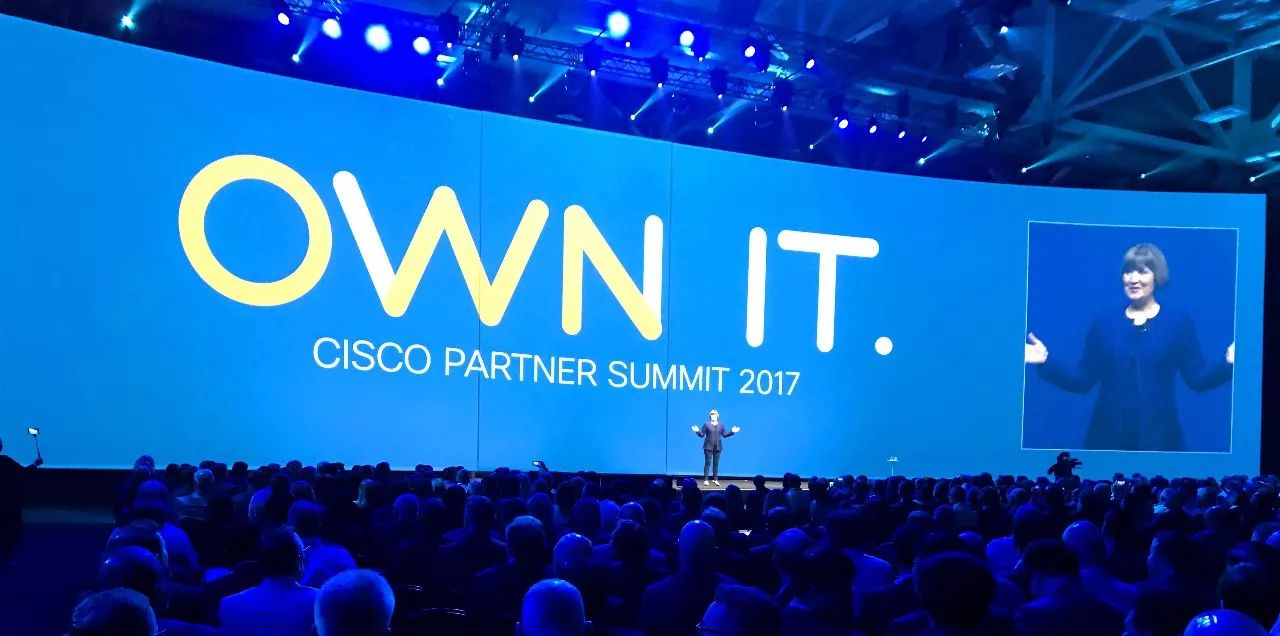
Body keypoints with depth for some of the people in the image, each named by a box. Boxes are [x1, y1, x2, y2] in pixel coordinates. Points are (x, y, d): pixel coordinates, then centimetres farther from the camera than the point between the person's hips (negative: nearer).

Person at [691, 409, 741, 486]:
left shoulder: (721, 425, 11)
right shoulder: (706, 424, 0)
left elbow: (724, 434, 10)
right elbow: (702, 434, -1)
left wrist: (732, 431, 1)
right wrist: (697, 431, -19)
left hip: (718, 447, 3)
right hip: (708, 447, -3)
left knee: (716, 463, 5)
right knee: (708, 463, -5)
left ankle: (716, 480, 10)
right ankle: (705, 480, -2)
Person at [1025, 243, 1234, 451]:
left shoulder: (1179, 322, 3)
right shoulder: (1105, 321, 6)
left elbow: (1198, 379, -1)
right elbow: (1083, 380, 4)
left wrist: (1228, 362, -18)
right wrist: (1045, 360, -8)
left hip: (1159, 435, -1)